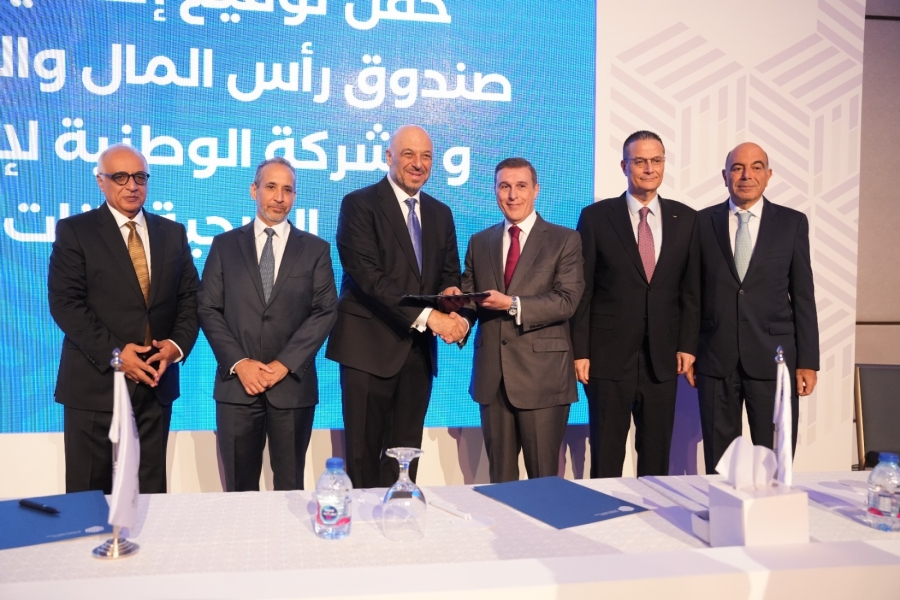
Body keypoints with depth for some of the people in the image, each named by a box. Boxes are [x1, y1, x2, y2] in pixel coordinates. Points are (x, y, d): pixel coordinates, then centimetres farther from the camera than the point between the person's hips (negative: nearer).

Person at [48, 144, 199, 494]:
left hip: (155, 381, 3)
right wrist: (113, 353, -18)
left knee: (150, 492, 12)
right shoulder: (74, 231, -1)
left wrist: (178, 343, -9)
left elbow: (189, 297, 9)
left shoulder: (173, 233, 11)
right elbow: (64, 302, -9)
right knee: (90, 494, 7)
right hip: (95, 382, -3)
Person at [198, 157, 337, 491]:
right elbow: (208, 310, 3)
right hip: (237, 384, 1)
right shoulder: (225, 245, 9)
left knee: (290, 487, 8)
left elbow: (325, 311, -1)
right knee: (238, 489, 8)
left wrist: (284, 364, -10)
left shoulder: (316, 249, 7)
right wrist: (238, 363, -9)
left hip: (293, 384, 0)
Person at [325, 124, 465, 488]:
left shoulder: (441, 213, 14)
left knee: (406, 451, 11)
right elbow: (368, 275, -17)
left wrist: (451, 293, -12)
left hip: (419, 348, 5)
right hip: (370, 346, -5)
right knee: (365, 452, 3)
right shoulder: (359, 204, -5)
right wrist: (427, 316, -24)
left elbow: (449, 272, 13)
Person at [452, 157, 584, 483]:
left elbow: (567, 301, -10)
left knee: (544, 477, 5)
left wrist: (512, 304, -21)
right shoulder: (479, 242, 13)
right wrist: (459, 317, -12)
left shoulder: (565, 240, 1)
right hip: (492, 374, 4)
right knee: (499, 477, 14)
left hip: (542, 375, -3)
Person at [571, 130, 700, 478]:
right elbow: (582, 290, -2)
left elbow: (691, 289, 9)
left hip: (663, 358, 3)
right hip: (609, 357, -2)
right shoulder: (596, 217, 0)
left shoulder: (685, 219, 7)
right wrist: (580, 351, -6)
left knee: (657, 456, 10)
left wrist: (688, 345, 2)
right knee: (606, 456, 5)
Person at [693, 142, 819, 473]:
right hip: (716, 358, 0)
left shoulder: (792, 222, 5)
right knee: (718, 463, 8)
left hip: (773, 358, 0)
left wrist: (808, 361, 0)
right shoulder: (702, 222, 4)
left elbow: (803, 296, 4)